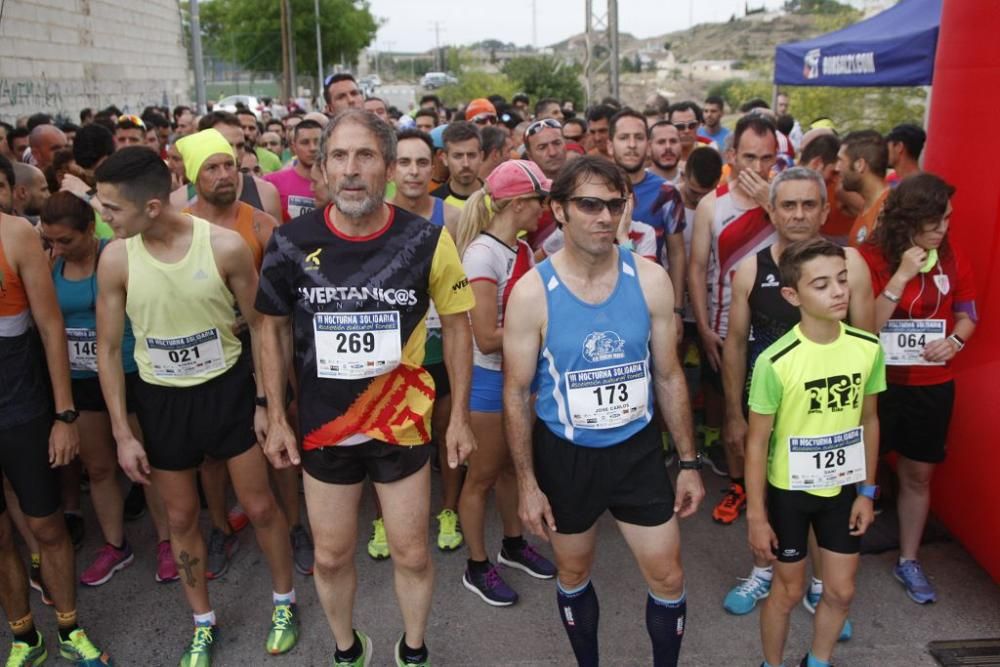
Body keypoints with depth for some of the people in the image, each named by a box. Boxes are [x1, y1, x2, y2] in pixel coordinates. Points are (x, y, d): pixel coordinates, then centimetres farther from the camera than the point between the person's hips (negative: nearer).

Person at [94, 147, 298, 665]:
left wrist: (264, 402, -4)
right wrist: (122, 434, -3)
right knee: (181, 517, 14)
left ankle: (284, 601, 34)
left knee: (260, 506, 8)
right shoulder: (115, 258, -12)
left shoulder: (225, 246, -17)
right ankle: (203, 623, 36)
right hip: (160, 399, 2)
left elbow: (258, 326, -5)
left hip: (227, 388, -1)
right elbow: (108, 348, -3)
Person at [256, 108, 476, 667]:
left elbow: (457, 327, -2)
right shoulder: (292, 243, -9)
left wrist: (460, 416, -2)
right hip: (323, 425, 1)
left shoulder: (427, 240, -12)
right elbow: (274, 329, 4)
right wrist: (277, 418, 3)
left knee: (412, 554, 11)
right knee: (331, 556, 16)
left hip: (402, 422, -1)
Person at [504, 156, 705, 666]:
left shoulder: (650, 280, -8)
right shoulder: (531, 292, -15)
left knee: (668, 578, 11)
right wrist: (527, 484, -9)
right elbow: (516, 393, -8)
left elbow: (669, 377, 1)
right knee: (574, 574, 19)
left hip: (637, 450, 2)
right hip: (565, 455, -1)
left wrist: (689, 462, 3)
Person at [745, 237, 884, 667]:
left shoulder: (868, 348, -11)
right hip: (788, 491, -4)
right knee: (789, 590, 14)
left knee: (841, 590, 16)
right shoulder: (775, 362, -24)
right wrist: (756, 515, -12)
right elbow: (757, 441, -15)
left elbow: (868, 420, 3)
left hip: (844, 488, 4)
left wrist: (868, 491, 5)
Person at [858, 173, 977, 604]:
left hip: (932, 386, 4)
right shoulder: (871, 258, -14)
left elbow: (967, 315, 10)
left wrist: (955, 340, -12)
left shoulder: (952, 260, -1)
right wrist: (901, 276, -27)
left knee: (919, 473, 15)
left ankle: (908, 561, 33)